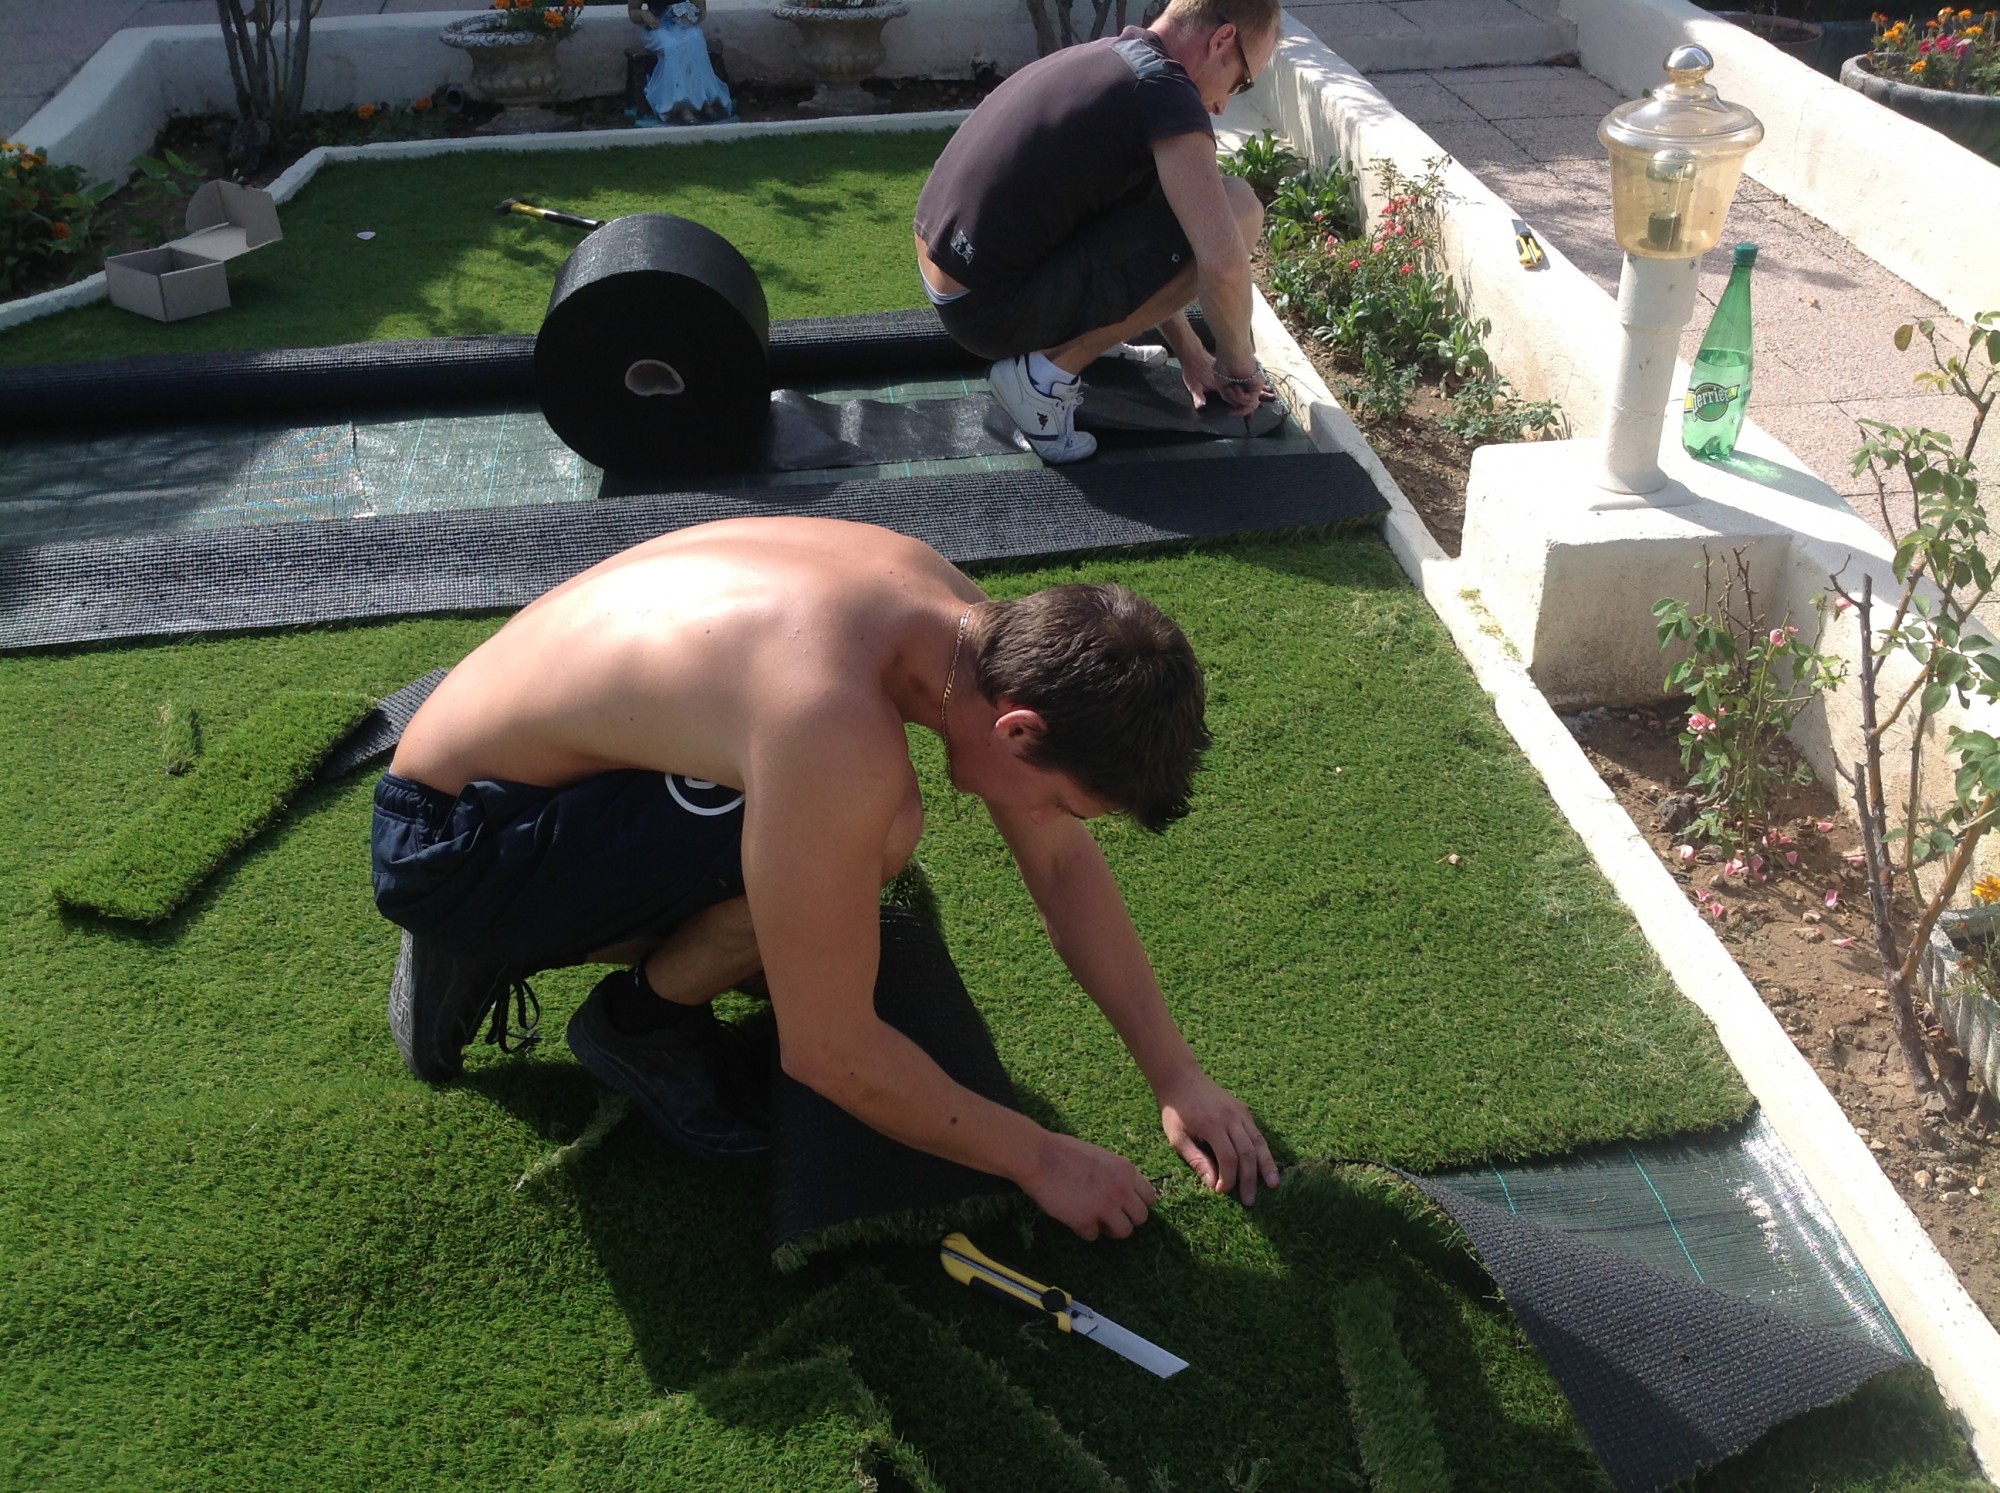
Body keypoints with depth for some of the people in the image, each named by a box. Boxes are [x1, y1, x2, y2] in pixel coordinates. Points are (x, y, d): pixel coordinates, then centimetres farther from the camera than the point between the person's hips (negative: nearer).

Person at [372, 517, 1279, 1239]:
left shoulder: (958, 616, -8)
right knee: (874, 828, -26)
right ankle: (637, 1019, 0)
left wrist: (1176, 1075, 3)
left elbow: (1062, 862, 3)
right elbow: (828, 1052, -25)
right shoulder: (841, 741, -35)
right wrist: (1041, 1161, -13)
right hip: (450, 846, -9)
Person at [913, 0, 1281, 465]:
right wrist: (1238, 363, -2)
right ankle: (1049, 370, -5)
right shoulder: (1164, 89, -13)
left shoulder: (1101, 61, 16)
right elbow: (1221, 263, -21)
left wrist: (1190, 354, 23)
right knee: (1238, 211, -8)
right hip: (992, 310, -10)